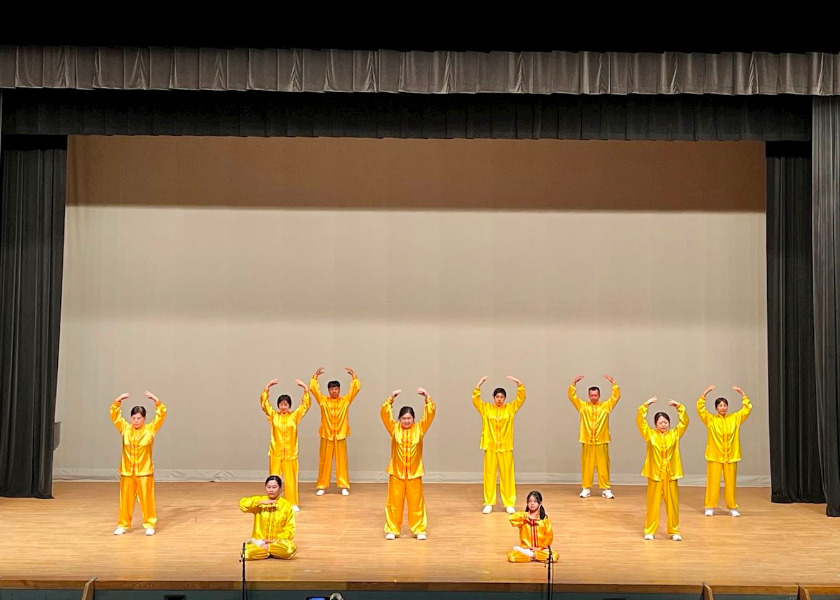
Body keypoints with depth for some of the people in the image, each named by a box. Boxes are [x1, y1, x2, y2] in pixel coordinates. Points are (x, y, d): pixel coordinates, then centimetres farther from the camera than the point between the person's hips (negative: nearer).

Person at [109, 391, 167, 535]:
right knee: (126, 499, 7)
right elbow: (115, 415, 2)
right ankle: (123, 525, 20)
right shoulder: (125, 429, 5)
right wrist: (118, 400, -10)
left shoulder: (150, 429, -1)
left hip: (144, 471, -2)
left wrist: (156, 400, -16)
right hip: (127, 471, 2)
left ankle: (149, 525, 12)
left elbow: (161, 415, -7)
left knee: (147, 499, 1)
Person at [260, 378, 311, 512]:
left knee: (291, 479, 3)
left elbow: (305, 405, 0)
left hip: (290, 454, 0)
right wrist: (267, 387, -9)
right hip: (275, 453, 0)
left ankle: (293, 503, 12)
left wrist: (305, 388, -8)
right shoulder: (273, 415, 4)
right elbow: (264, 403, -1)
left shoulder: (295, 416, 3)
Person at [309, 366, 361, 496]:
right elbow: (313, 388, -2)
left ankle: (344, 486, 10)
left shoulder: (345, 400, 4)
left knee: (342, 461, 4)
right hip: (326, 435, 0)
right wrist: (315, 376, -10)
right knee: (324, 461, 5)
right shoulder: (323, 400, 2)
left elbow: (356, 388, 0)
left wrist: (353, 376, -7)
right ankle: (321, 486, 12)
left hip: (340, 435, 0)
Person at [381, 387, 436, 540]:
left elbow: (430, 413, -4)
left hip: (414, 472, 0)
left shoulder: (419, 429, 1)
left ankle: (419, 530, 16)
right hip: (396, 472, 0)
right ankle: (392, 530, 15)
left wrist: (427, 397, -14)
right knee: (394, 502, 4)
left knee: (416, 502, 5)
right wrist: (391, 398, -17)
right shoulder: (394, 428, 1)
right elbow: (384, 413, -8)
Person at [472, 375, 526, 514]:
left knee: (507, 475, 3)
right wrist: (479, 385, -17)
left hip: (506, 448, 0)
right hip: (490, 447, 0)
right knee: (489, 475, 4)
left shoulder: (510, 408, 5)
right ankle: (489, 503, 11)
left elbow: (521, 398, -2)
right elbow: (475, 400, -5)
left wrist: (518, 383, -15)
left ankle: (509, 503, 11)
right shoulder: (486, 408, 4)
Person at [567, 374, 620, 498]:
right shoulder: (583, 406, 7)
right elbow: (572, 396, 2)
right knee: (587, 466, 4)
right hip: (587, 442, 0)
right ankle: (586, 488, 12)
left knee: (603, 466, 2)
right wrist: (574, 382, -8)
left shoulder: (606, 406, 6)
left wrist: (612, 382, -9)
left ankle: (605, 489, 10)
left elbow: (616, 396, 1)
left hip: (601, 442, 0)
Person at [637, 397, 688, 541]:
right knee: (653, 503, 4)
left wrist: (679, 406, -6)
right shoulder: (650, 434, 1)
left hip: (671, 474, 1)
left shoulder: (675, 434, 5)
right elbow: (640, 421, -6)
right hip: (654, 474, -1)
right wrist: (646, 405, -12)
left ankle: (674, 531, 17)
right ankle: (650, 531, 14)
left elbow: (685, 422, 1)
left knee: (672, 503, 5)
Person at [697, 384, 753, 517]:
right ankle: (710, 507, 9)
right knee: (713, 482, 0)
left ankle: (732, 507, 17)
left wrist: (742, 393, -4)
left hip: (731, 456, 2)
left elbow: (747, 409, 5)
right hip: (714, 456, -2)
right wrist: (705, 393, -18)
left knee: (730, 482, 7)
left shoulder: (735, 418, 7)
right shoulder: (710, 419, 0)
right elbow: (700, 409, -10)